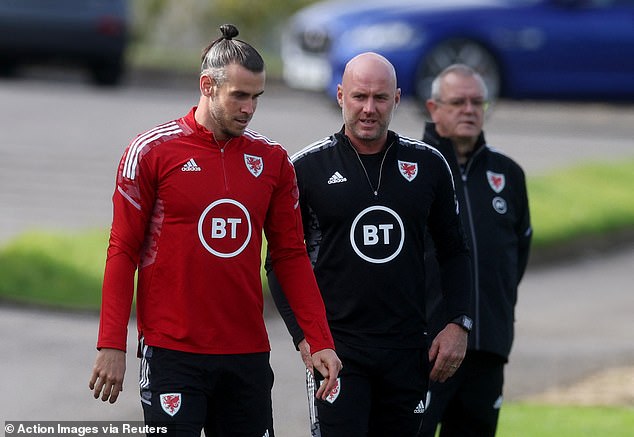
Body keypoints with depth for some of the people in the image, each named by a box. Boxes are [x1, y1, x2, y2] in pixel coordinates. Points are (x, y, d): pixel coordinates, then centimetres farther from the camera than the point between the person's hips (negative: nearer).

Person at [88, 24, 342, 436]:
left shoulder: (272, 159, 8)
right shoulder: (152, 151, -3)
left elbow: (291, 256, 11)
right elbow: (123, 252, -2)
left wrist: (321, 341, 3)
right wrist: (112, 346, -7)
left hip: (248, 354, 4)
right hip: (171, 352, -4)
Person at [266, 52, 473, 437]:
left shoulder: (428, 165, 7)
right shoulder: (308, 168, 0)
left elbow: (454, 251, 16)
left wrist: (459, 324, 4)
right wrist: (303, 336, -7)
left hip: (407, 348, 3)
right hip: (336, 348, -3)